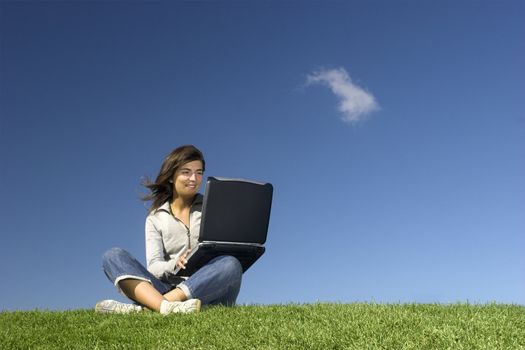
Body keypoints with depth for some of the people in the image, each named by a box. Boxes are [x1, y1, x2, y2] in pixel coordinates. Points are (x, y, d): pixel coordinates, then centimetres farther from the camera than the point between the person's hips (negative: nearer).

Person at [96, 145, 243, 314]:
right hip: (168, 289, 0)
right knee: (113, 256, -15)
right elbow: (154, 267, 2)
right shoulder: (156, 217, 14)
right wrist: (175, 264, -21)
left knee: (230, 264, -33)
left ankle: (142, 308, -37)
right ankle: (165, 306, -44)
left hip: (210, 290, 0)